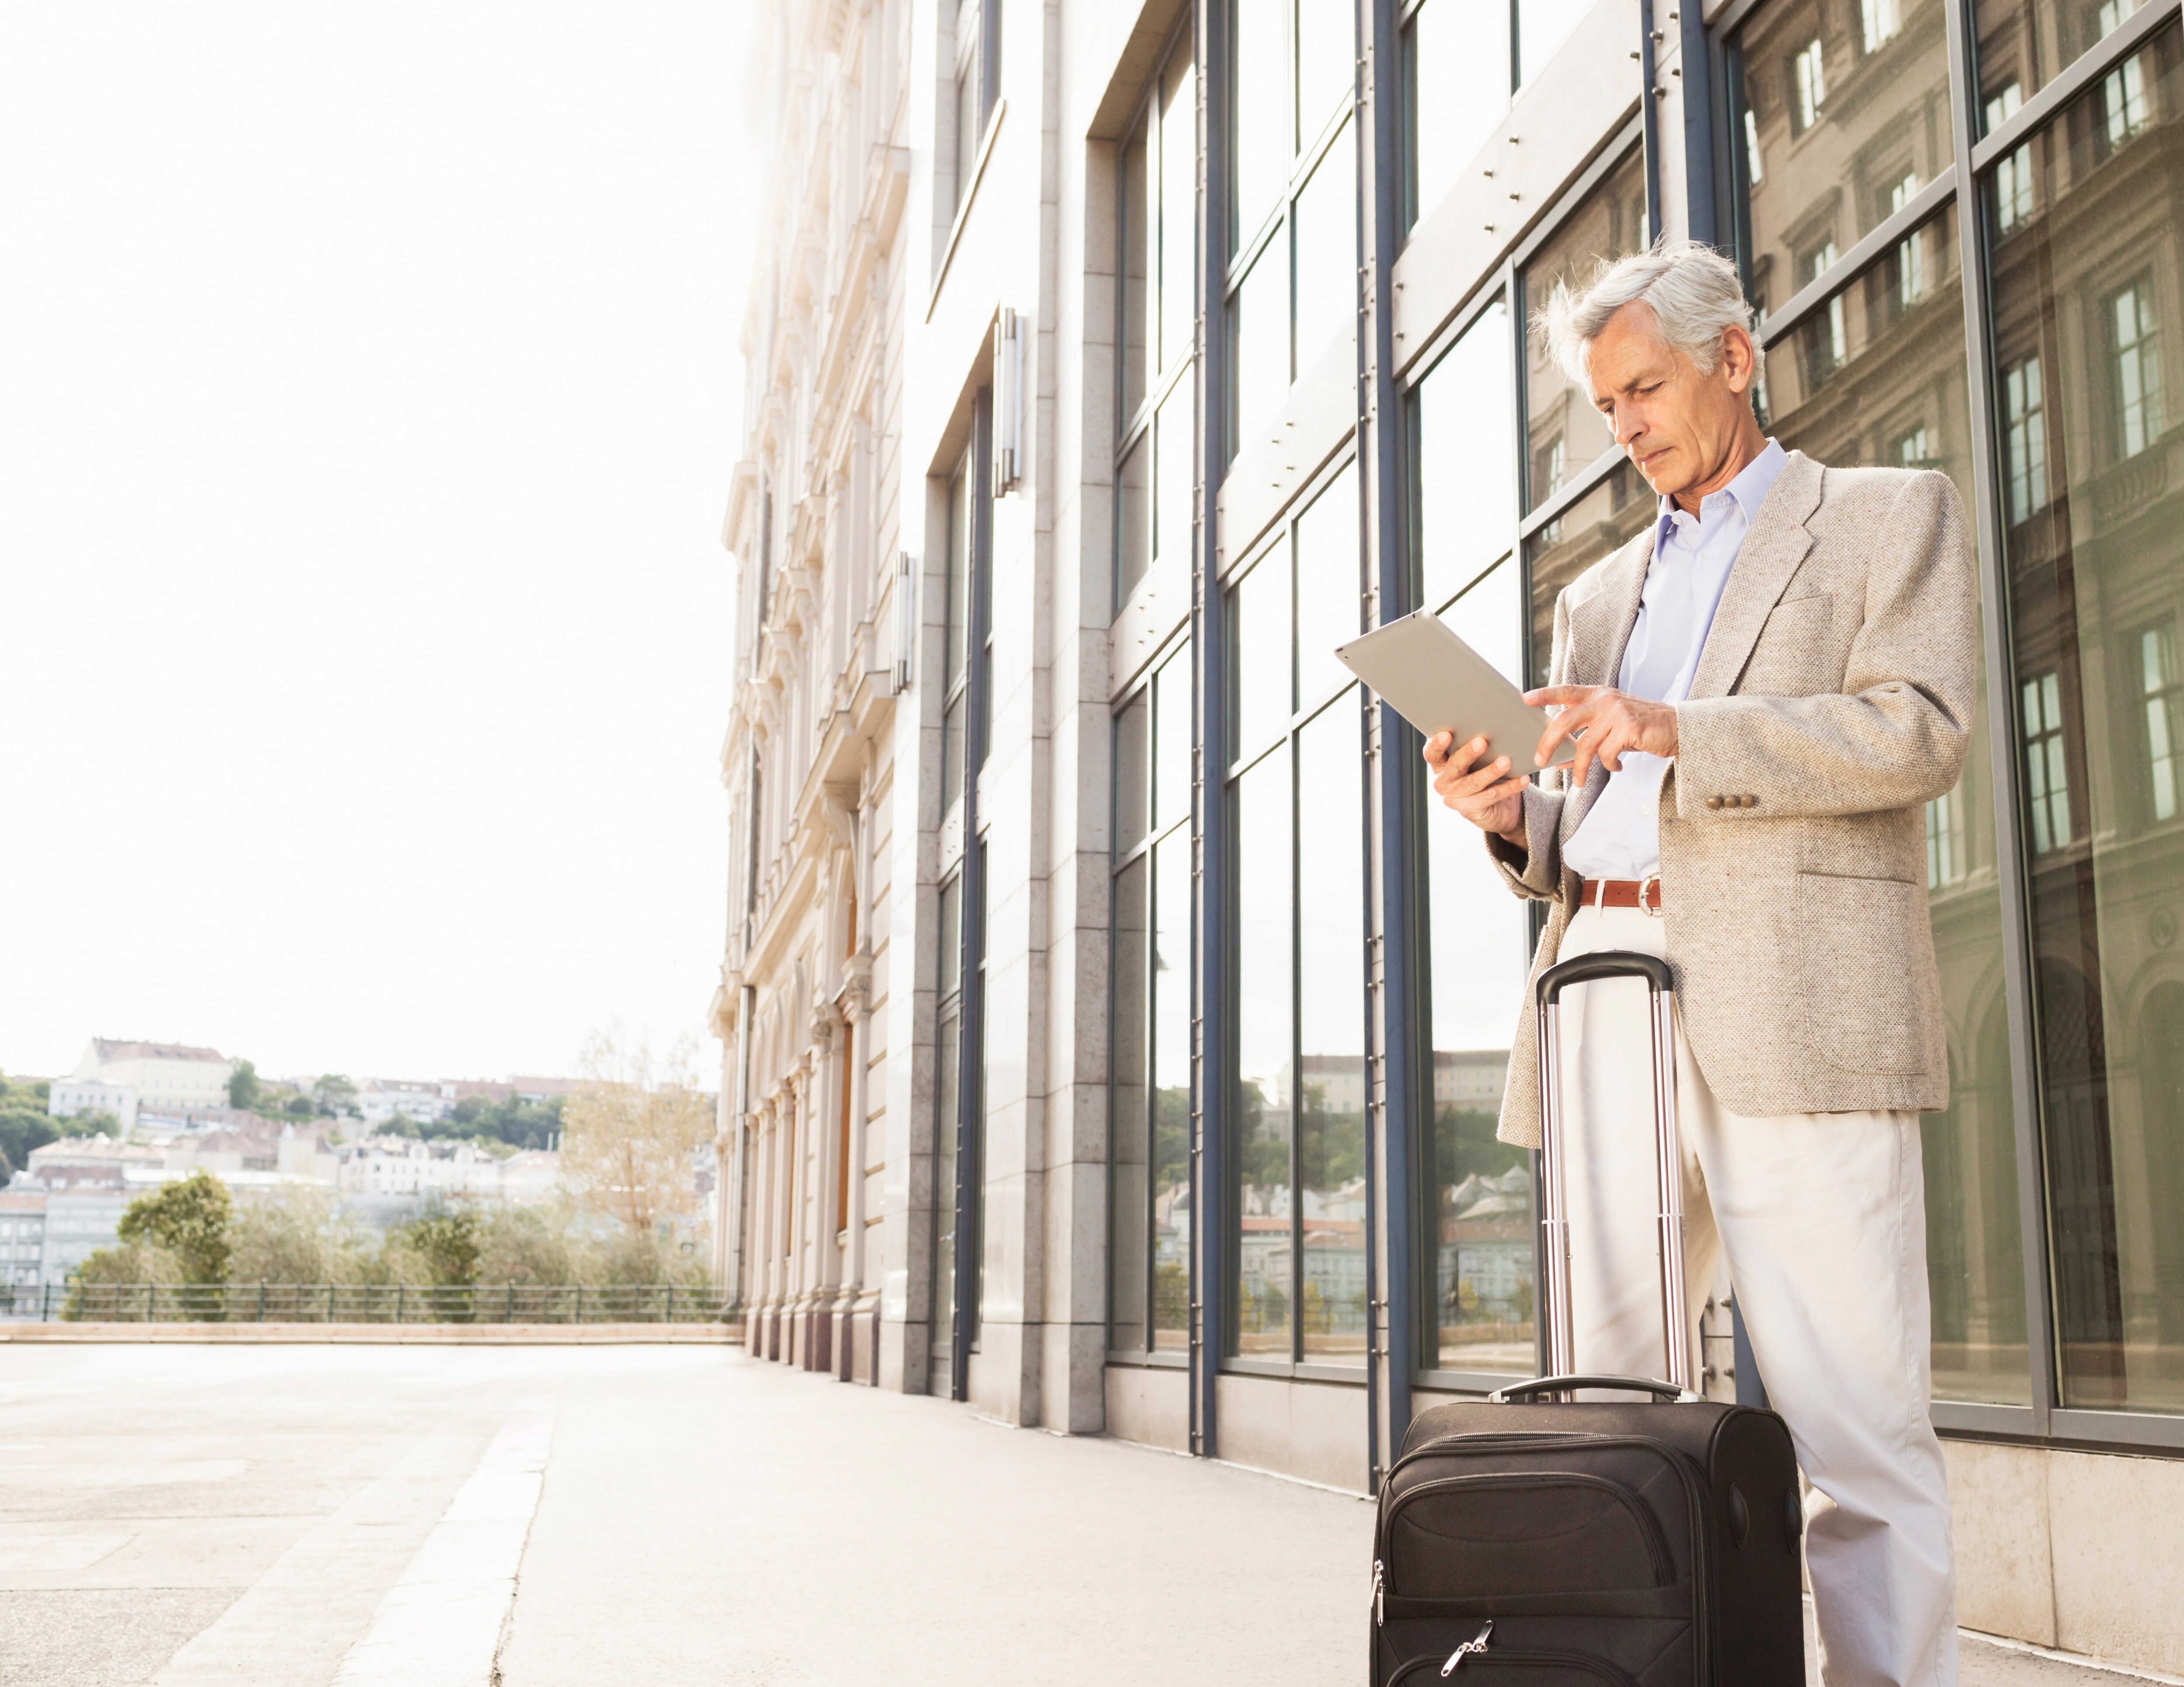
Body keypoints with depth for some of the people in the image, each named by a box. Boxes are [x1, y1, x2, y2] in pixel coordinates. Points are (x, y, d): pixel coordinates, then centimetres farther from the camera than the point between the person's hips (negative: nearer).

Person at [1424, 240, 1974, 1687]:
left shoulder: (1892, 517, 12)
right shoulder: (1600, 596, 27)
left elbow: (1922, 734, -4)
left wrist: (1680, 732, -16)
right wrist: (1515, 816, 2)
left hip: (1795, 1008, -5)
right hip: (1605, 1007, 5)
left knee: (1855, 1416, -8)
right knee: (1601, 1399, 2)